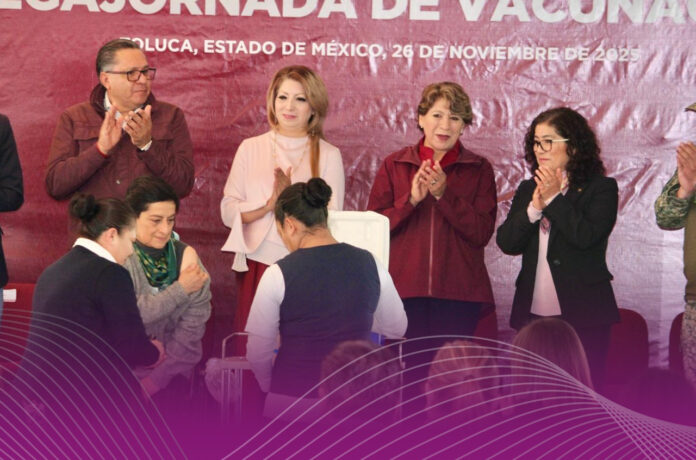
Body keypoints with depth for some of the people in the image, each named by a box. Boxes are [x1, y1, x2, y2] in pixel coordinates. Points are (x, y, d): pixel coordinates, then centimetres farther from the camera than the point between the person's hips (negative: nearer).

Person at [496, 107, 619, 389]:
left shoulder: (601, 188, -2)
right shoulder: (527, 190, 13)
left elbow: (586, 236, -18)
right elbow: (506, 243, 2)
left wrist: (555, 199, -11)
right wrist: (535, 207, -11)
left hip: (581, 314, -5)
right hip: (533, 312, 5)